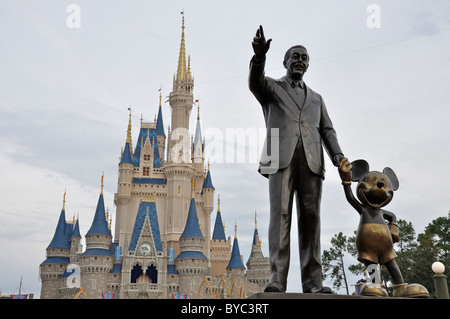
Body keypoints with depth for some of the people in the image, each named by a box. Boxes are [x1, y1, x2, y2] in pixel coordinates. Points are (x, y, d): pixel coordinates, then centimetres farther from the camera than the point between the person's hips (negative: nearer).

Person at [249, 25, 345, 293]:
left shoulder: (316, 98, 31)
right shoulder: (272, 88, 21)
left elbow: (327, 130, 19)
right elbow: (255, 81, -4)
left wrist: (338, 156, -1)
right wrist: (259, 56, -25)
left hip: (311, 159, 3)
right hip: (281, 156, -3)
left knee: (311, 216, -5)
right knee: (280, 213, -14)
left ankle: (313, 281, -6)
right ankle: (277, 279, -18)